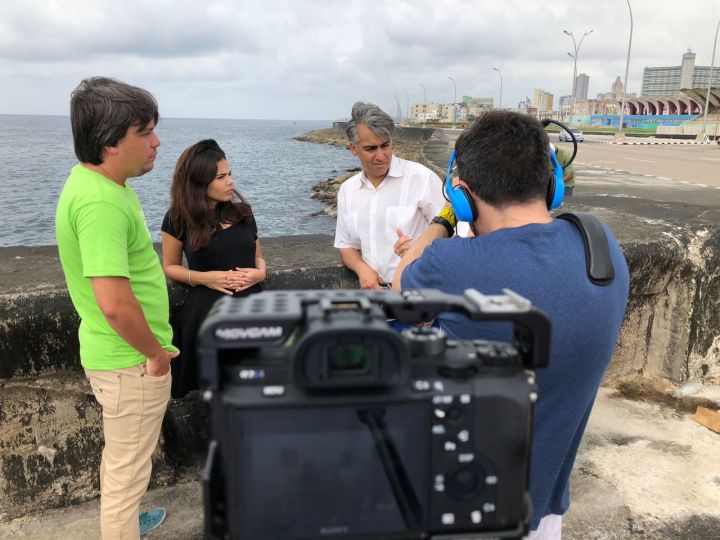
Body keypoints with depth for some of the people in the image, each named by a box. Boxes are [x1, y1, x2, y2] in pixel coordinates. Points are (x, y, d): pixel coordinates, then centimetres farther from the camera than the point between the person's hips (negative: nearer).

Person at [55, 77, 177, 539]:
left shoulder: (99, 183, 4)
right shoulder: (101, 202, -29)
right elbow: (115, 302, -34)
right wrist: (156, 352, -17)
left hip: (116, 355, 10)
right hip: (133, 362, -10)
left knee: (121, 454, 29)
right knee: (129, 467, 10)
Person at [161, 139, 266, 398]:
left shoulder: (242, 211, 7)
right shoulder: (179, 219, -2)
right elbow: (170, 267, 7)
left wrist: (259, 272, -6)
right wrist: (204, 277, -11)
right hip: (207, 312, -2)